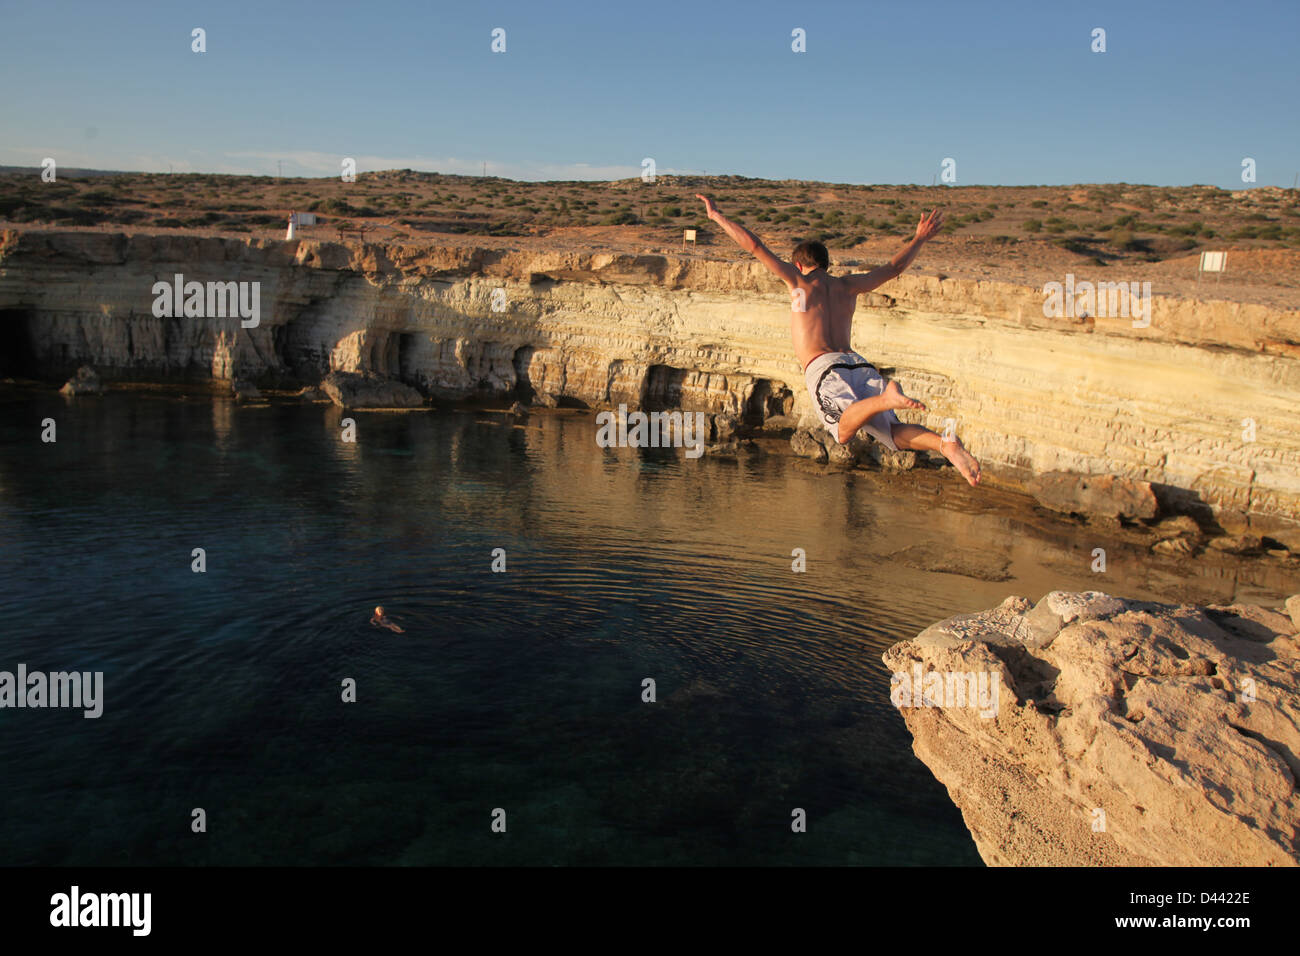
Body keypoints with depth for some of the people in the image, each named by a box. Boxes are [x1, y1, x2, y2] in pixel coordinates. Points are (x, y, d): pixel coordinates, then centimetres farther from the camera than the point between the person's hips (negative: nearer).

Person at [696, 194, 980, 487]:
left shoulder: (799, 280, 14)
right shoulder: (848, 285, 25)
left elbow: (753, 245, 10)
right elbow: (894, 267, 37)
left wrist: (717, 216, 19)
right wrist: (920, 239, 54)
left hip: (823, 367, -5)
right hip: (857, 362, 5)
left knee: (845, 431, -26)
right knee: (894, 433, -4)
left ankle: (885, 398, -53)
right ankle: (946, 444, -31)